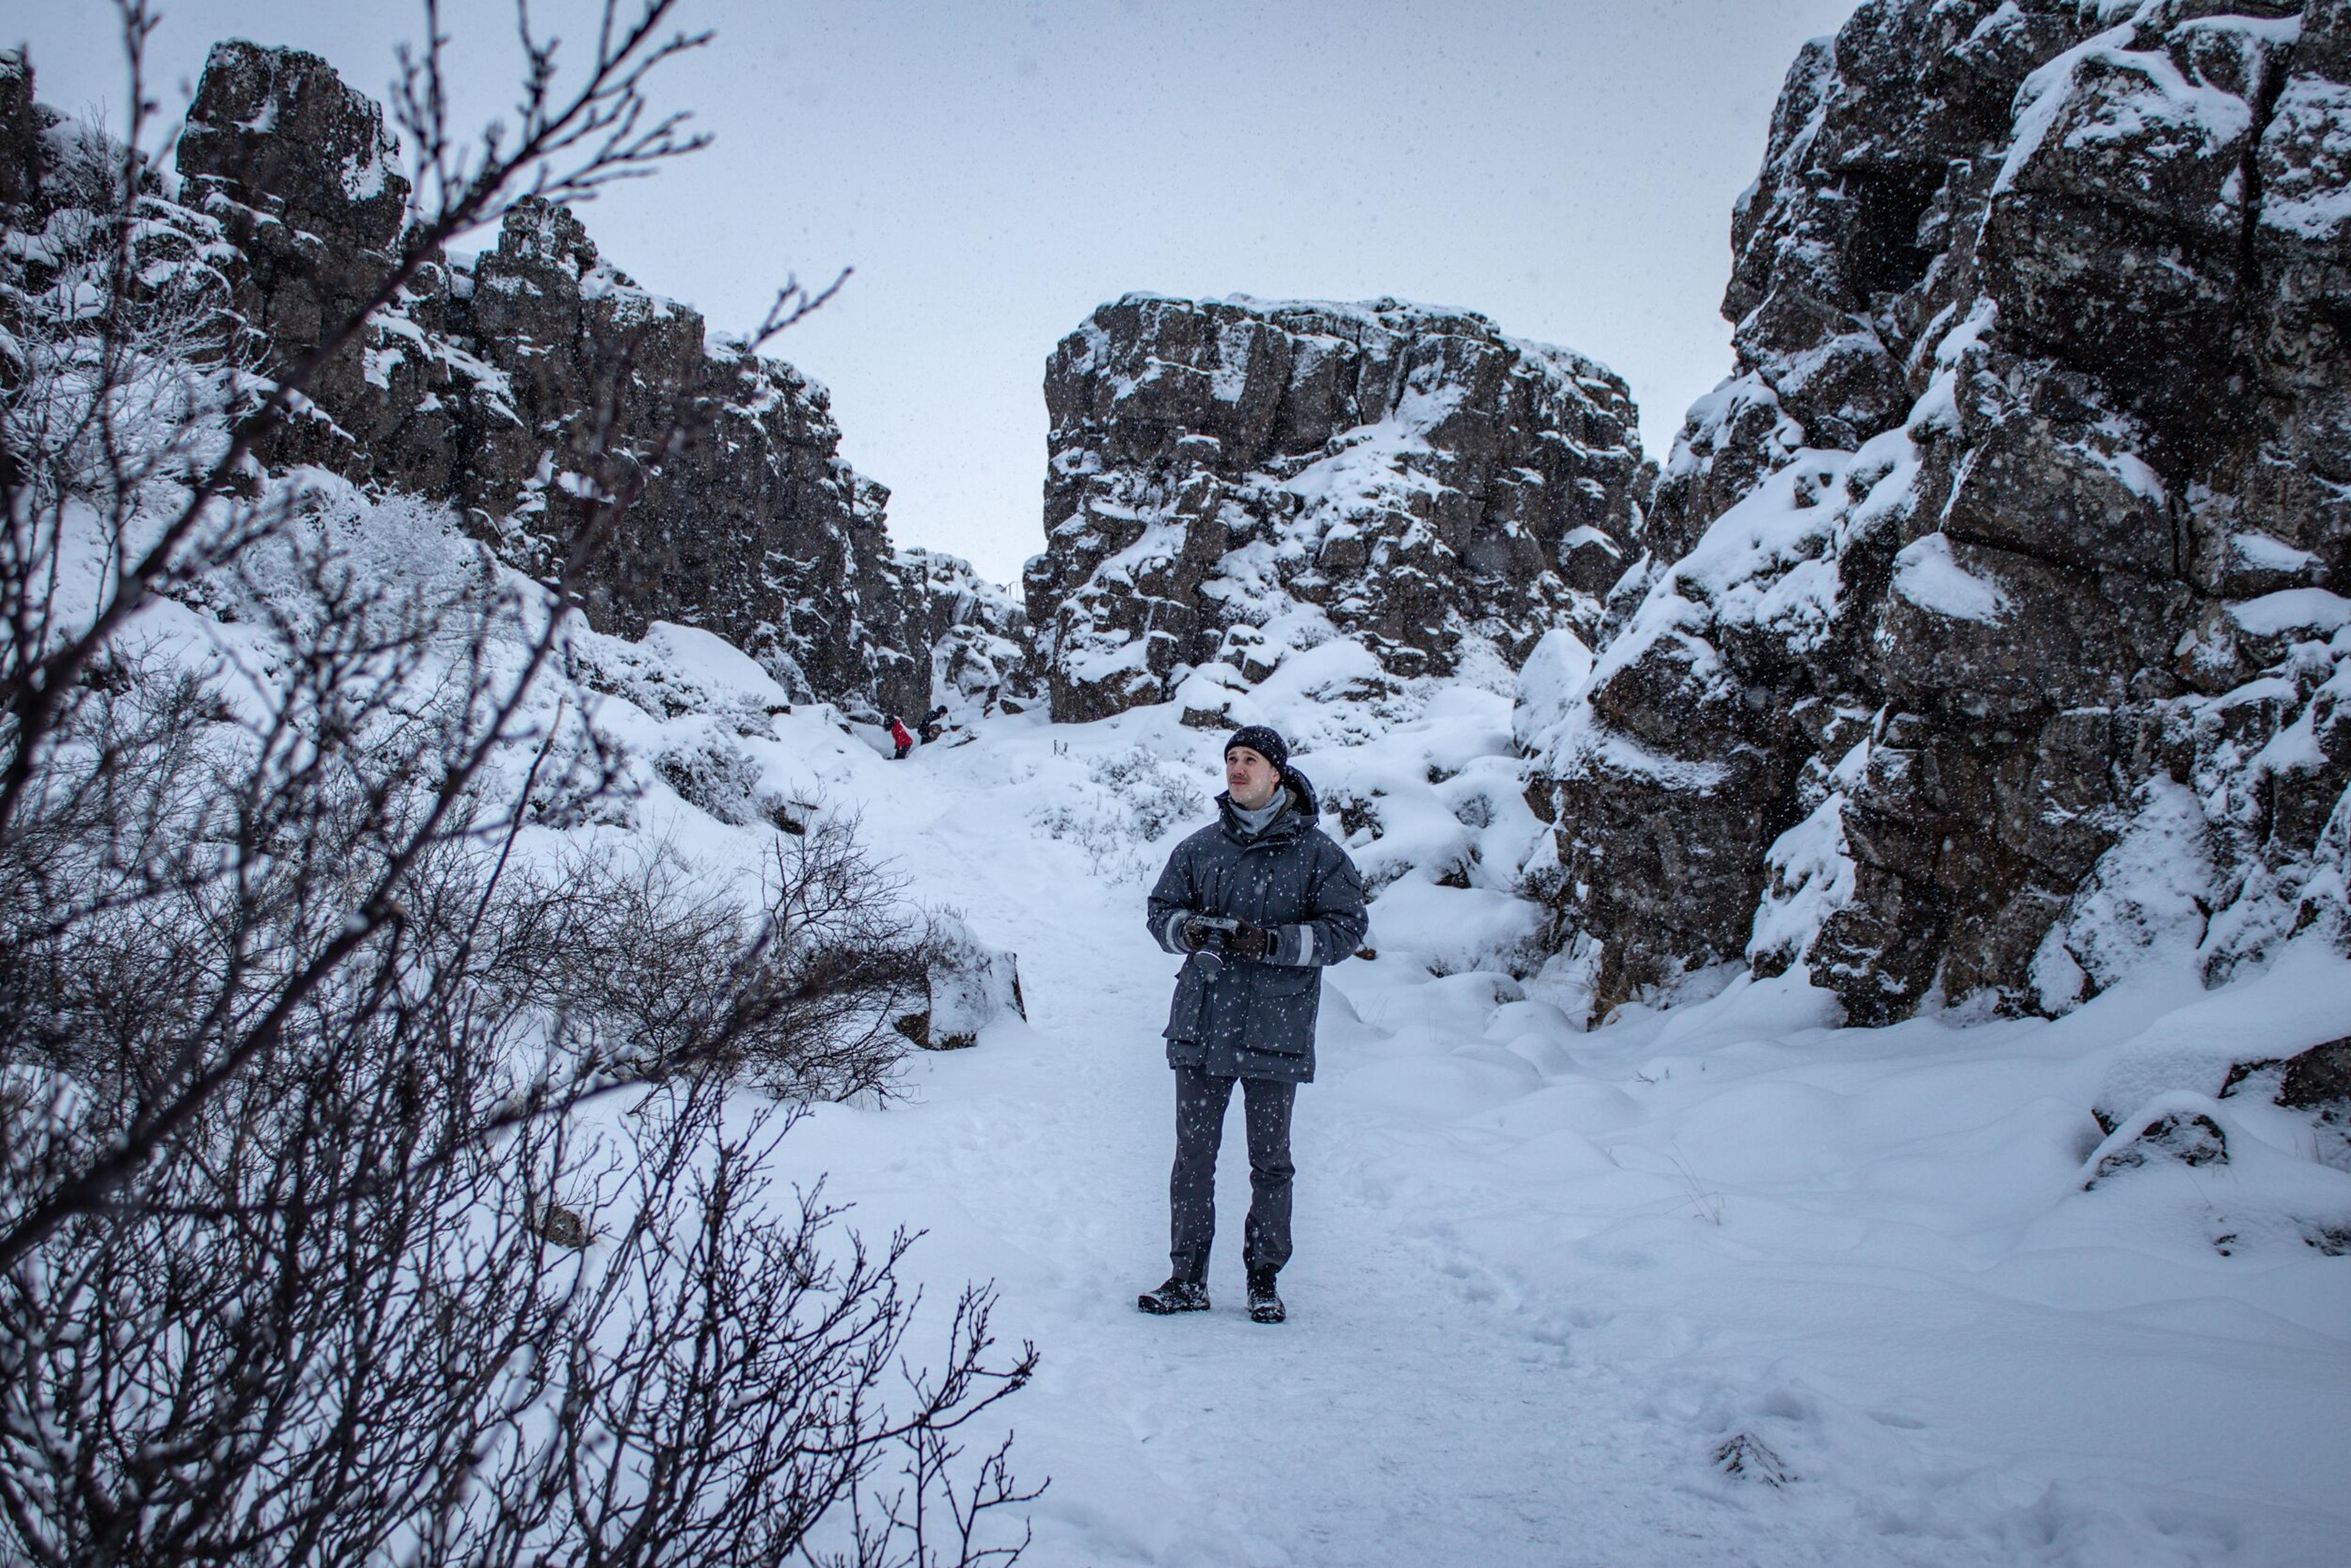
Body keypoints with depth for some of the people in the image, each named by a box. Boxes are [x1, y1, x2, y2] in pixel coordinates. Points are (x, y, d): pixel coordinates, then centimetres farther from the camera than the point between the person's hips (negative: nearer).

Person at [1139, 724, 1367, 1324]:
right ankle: (1187, 1278, 15)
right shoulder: (1200, 847, 10)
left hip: (1275, 1027, -2)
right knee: (1193, 1154, 5)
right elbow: (1161, 910, 15)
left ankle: (1264, 1279, 20)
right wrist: (1190, 929, -8)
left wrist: (1272, 942, -16)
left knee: (1270, 1159, 7)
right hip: (1201, 1021, 3)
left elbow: (1346, 928, -4)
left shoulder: (1316, 852, 1)